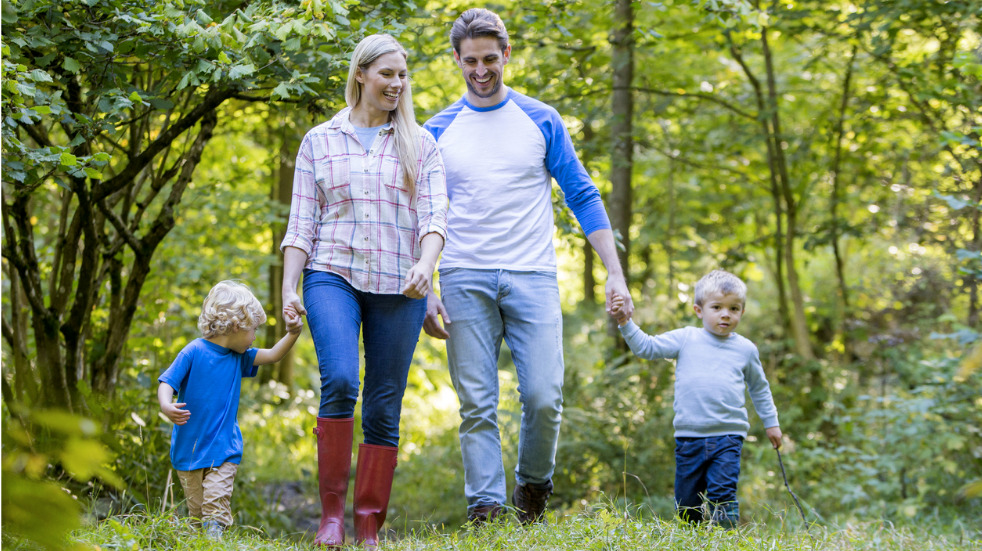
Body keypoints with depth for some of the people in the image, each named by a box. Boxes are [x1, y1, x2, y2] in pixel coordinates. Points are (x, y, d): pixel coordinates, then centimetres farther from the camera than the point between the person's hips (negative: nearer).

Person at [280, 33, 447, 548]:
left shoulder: (420, 145, 11)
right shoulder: (319, 141, 11)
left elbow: (435, 216, 1)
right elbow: (301, 222, 8)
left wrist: (425, 264, -19)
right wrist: (288, 288, -2)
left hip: (398, 288, 1)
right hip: (333, 275, -1)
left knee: (384, 408, 0)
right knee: (339, 381, -24)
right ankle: (331, 507, -13)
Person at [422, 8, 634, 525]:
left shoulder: (541, 121, 7)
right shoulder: (438, 131, 9)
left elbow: (583, 197, 7)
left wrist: (614, 272, 0)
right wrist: (423, 292, 2)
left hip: (532, 278, -1)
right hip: (465, 282, 1)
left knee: (543, 398, -8)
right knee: (477, 406, -3)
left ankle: (533, 483, 18)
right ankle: (485, 509, 1)